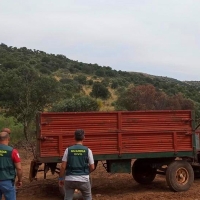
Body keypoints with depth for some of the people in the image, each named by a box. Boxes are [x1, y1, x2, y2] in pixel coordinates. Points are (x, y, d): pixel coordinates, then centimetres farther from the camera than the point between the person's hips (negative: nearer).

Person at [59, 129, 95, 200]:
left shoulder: (68, 150, -1)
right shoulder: (88, 150, -3)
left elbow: (63, 166, -4)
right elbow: (92, 167, 0)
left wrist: (60, 178, 9)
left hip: (70, 179, 1)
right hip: (83, 180, 0)